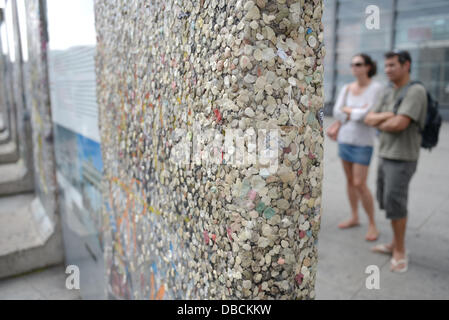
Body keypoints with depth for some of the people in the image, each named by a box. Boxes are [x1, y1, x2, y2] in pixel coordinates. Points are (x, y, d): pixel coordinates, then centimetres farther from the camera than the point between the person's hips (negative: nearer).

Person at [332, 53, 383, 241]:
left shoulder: (377, 88, -11)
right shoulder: (347, 88, 4)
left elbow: (367, 114, -21)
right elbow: (337, 113, -4)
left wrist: (347, 110, -9)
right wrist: (356, 112, -15)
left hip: (363, 141, -5)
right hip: (345, 137, 6)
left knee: (360, 184, -8)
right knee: (350, 180, 12)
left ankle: (372, 224, 10)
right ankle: (354, 218, 27)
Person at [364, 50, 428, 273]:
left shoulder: (416, 91, -15)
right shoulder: (388, 93, 11)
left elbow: (399, 124, -25)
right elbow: (369, 119, 4)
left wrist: (380, 125, -4)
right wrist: (385, 116, -17)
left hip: (402, 160, -8)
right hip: (385, 155, 8)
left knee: (394, 202, -10)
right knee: (387, 200, 13)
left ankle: (400, 252, 5)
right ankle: (395, 243, 26)